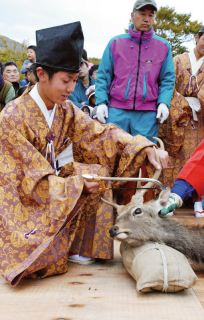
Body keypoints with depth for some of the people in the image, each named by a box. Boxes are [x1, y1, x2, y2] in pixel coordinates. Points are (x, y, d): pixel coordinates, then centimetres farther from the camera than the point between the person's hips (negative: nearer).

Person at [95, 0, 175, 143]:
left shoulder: (163, 46, 10)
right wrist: (101, 102, -2)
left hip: (147, 114, 1)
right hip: (116, 111, 0)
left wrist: (164, 102, -5)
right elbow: (103, 76, 9)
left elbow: (167, 79, 11)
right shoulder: (115, 43, 8)